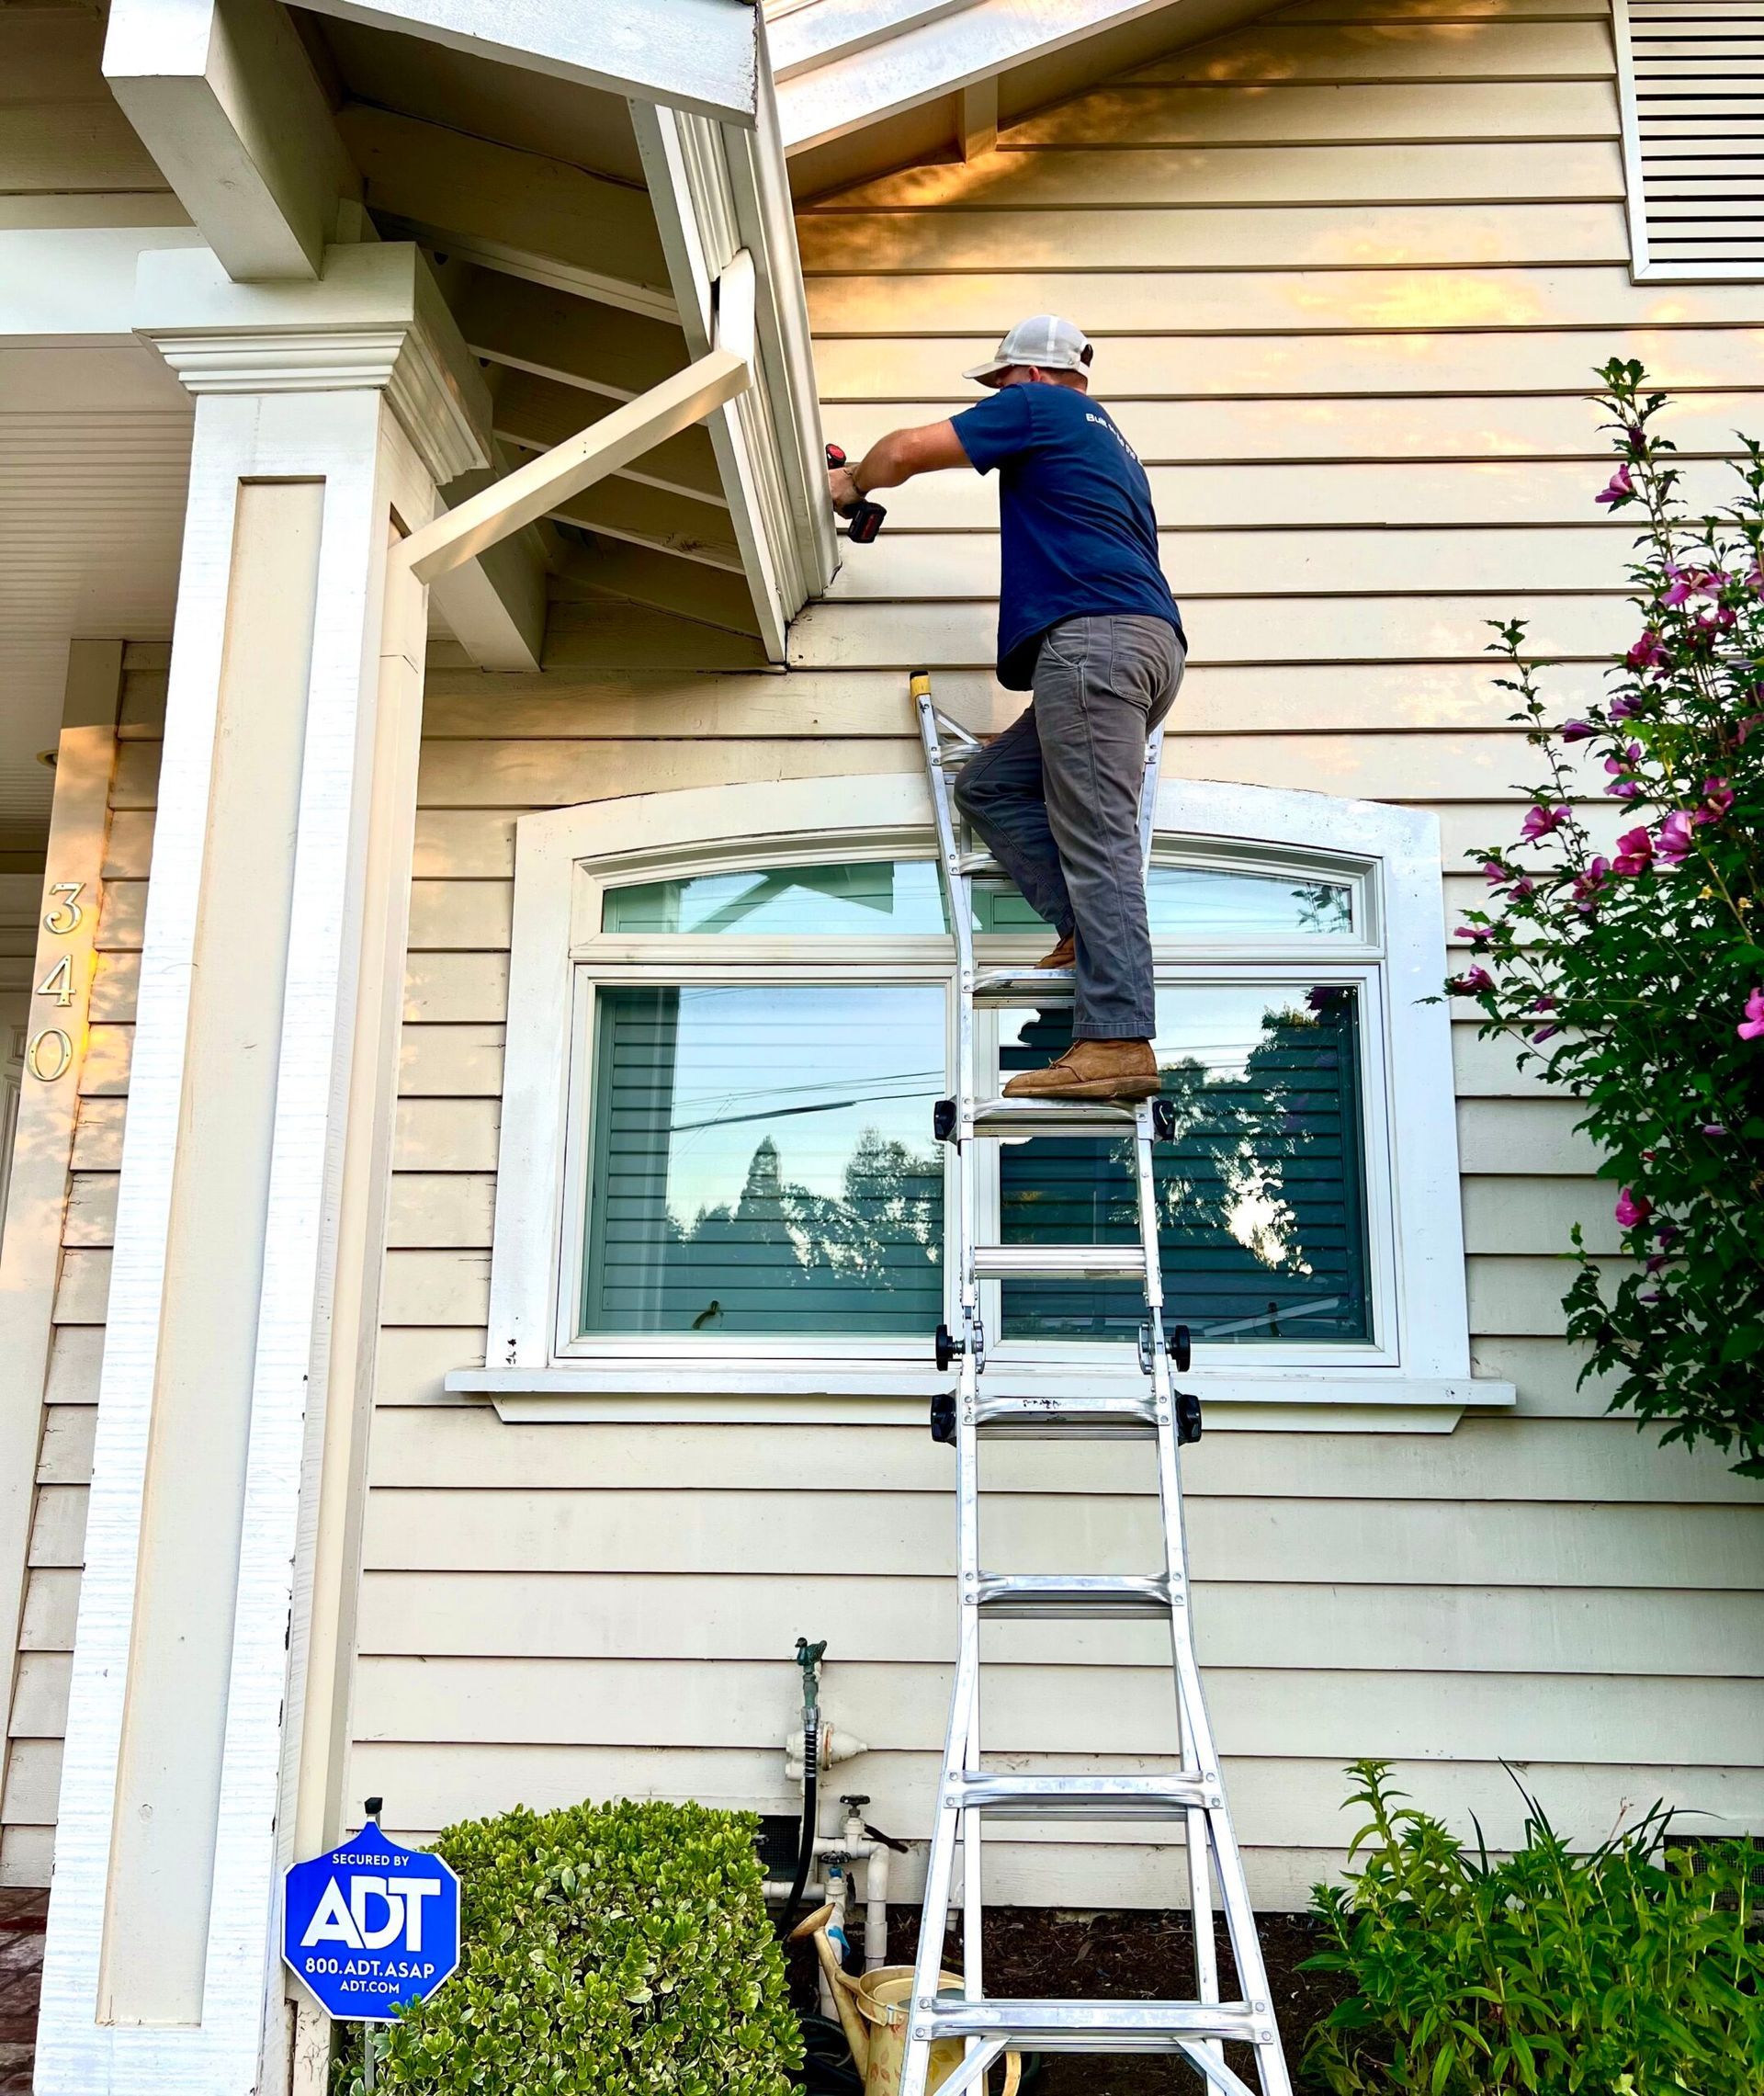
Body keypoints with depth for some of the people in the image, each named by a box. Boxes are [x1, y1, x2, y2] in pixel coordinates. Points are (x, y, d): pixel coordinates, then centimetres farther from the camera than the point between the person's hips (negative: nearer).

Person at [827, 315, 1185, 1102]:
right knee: (989, 783, 12)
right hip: (1146, 645, 10)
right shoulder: (1109, 441, 35)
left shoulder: (1039, 406, 9)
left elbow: (906, 451, 7)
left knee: (1096, 835, -17)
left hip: (1092, 637, -9)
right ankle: (1091, 935, -2)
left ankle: (1118, 1042, -24)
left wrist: (852, 482, 27)